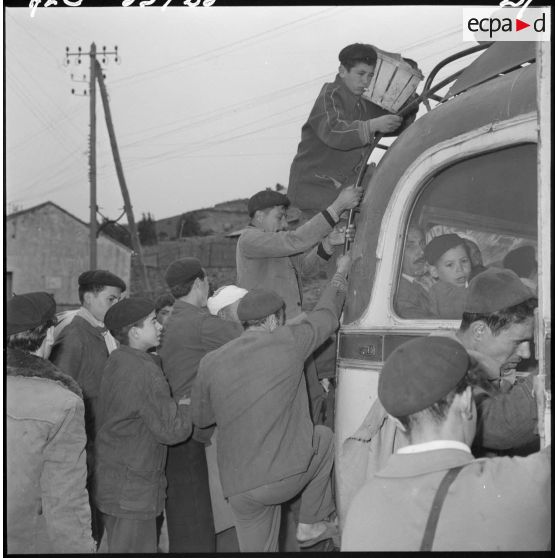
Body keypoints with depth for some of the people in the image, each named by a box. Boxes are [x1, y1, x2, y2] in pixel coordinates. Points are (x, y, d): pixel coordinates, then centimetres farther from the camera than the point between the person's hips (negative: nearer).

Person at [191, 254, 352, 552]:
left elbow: (200, 418, 13)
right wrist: (341, 272, 27)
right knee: (324, 437, 27)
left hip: (240, 488, 2)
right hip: (288, 476, -2)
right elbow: (327, 314, 10)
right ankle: (310, 524, 29)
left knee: (258, 548, 19)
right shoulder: (289, 342, -6)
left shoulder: (210, 363, 1)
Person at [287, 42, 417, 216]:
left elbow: (397, 127, 21)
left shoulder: (365, 104, 14)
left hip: (344, 185, 8)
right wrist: (373, 125, -41)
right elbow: (332, 131, -30)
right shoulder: (330, 96, -10)